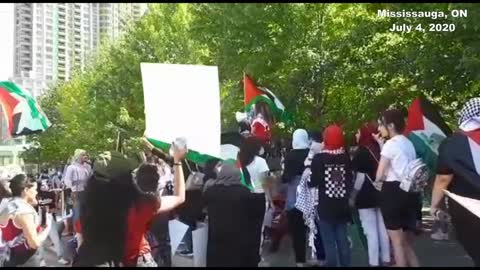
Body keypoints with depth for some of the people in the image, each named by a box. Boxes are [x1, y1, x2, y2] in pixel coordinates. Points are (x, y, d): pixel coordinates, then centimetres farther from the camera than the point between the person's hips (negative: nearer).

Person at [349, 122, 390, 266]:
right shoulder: (378, 149, 9)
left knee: (371, 231, -3)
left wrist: (352, 197, -10)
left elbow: (360, 178, -17)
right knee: (382, 229, 13)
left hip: (366, 196, -8)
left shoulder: (361, 152, -13)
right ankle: (386, 259, 21)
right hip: (381, 193, 8)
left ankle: (374, 262, 2)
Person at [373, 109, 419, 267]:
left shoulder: (390, 143, -12)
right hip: (410, 192, 8)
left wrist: (377, 182, 5)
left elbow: (379, 175, -17)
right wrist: (381, 144, 14)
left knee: (397, 241, 3)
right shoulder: (408, 143, 14)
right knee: (406, 242, 17)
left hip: (393, 192, -8)